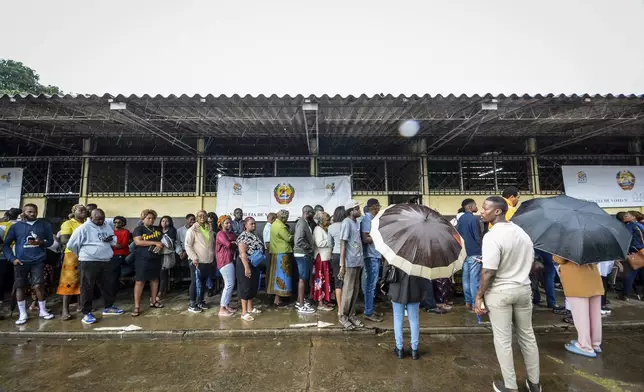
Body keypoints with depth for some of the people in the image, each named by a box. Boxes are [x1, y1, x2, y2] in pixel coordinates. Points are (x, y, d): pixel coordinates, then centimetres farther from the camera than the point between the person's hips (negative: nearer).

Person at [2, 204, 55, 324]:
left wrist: (41, 242, -14)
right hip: (21, 262, 1)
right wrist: (12, 258, -3)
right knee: (19, 287, 7)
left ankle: (43, 311, 12)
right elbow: (6, 244, 8)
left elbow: (50, 241, 8)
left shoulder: (44, 225, 4)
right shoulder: (16, 226, 4)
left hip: (38, 261, -1)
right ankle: (22, 314, 20)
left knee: (38, 286, -4)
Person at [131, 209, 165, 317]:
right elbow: (138, 242, -18)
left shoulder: (158, 229, 11)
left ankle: (153, 301, 25)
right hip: (142, 259, -5)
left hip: (156, 258, 5)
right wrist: (155, 243, -20)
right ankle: (137, 306, 2)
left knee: (155, 279, 12)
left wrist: (160, 246, -11)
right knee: (139, 281, -4)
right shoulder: (138, 229, -3)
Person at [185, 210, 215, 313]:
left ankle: (200, 301, 28)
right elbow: (187, 245, -11)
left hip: (208, 261, 6)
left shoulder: (210, 229, 10)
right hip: (197, 261, -6)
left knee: (203, 282, 15)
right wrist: (194, 257, -17)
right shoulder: (192, 230, -7)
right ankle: (192, 304, 12)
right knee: (195, 282, 1)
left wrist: (213, 256, 12)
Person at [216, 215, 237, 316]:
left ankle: (226, 305, 22)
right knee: (230, 284, -9)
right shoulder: (221, 234, -8)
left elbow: (237, 241, 5)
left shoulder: (231, 233, 19)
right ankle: (222, 309, -3)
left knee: (228, 284, 13)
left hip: (230, 260, 9)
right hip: (225, 260, -9)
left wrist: (233, 243, -16)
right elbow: (229, 244, -21)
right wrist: (237, 243, -5)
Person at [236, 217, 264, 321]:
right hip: (246, 264, -9)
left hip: (255, 265, 9)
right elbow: (242, 253, -23)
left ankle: (250, 308, 29)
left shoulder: (254, 236, 11)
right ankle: (244, 313, 4)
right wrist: (247, 267, -27)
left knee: (253, 287, 16)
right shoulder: (243, 236, -17)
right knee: (246, 287, -3)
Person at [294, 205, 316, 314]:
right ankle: (302, 306, 6)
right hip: (303, 255, -10)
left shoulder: (305, 223, 13)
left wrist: (311, 247, 6)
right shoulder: (302, 223, -18)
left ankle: (299, 302, 28)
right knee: (303, 279, -3)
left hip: (305, 255, 10)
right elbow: (299, 241, -27)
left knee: (303, 278, 17)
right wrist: (311, 247, -16)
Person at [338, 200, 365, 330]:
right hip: (350, 262, -8)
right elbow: (343, 244, -15)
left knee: (355, 289, 14)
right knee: (348, 290, 2)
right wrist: (342, 265, -17)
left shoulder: (356, 222, 11)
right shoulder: (347, 222, -13)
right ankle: (343, 316, 17)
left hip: (358, 261, 8)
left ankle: (351, 315, 26)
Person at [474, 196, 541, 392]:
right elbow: (531, 263, 12)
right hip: (524, 289, 7)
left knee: (503, 340, 8)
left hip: (499, 293, -7)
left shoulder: (492, 236, -22)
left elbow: (488, 272, -23)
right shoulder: (522, 232, 2)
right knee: (527, 336, 20)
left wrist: (479, 296, -12)